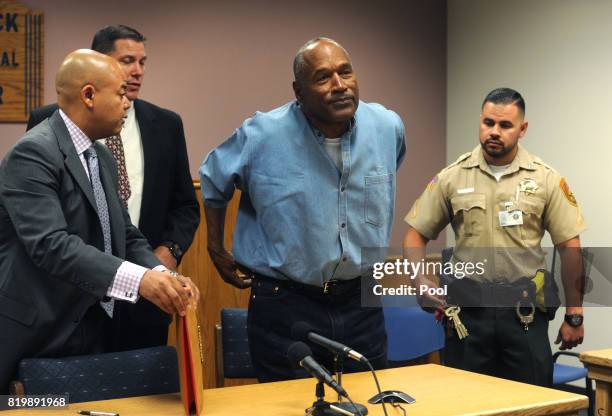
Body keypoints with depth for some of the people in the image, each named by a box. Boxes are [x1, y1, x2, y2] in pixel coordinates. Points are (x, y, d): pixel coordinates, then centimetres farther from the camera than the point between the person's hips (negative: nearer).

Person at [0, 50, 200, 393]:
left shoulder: (102, 157, 12)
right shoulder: (33, 153, -17)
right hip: (37, 340, -8)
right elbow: (50, 244, -28)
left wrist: (163, 275, -9)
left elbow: (125, 235, 11)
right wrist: (137, 279, -37)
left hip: (92, 334, 8)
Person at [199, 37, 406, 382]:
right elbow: (213, 181, 6)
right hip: (285, 305, -3)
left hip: (362, 302, 4)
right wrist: (217, 251, 8)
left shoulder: (388, 127, -5)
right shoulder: (262, 134, -14)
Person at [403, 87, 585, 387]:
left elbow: (569, 246, 2)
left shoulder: (546, 179, 0)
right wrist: (421, 280, -12)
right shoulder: (451, 177, 2)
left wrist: (574, 314, 1)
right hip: (467, 306, 1)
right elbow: (416, 234, 5)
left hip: (524, 309, 0)